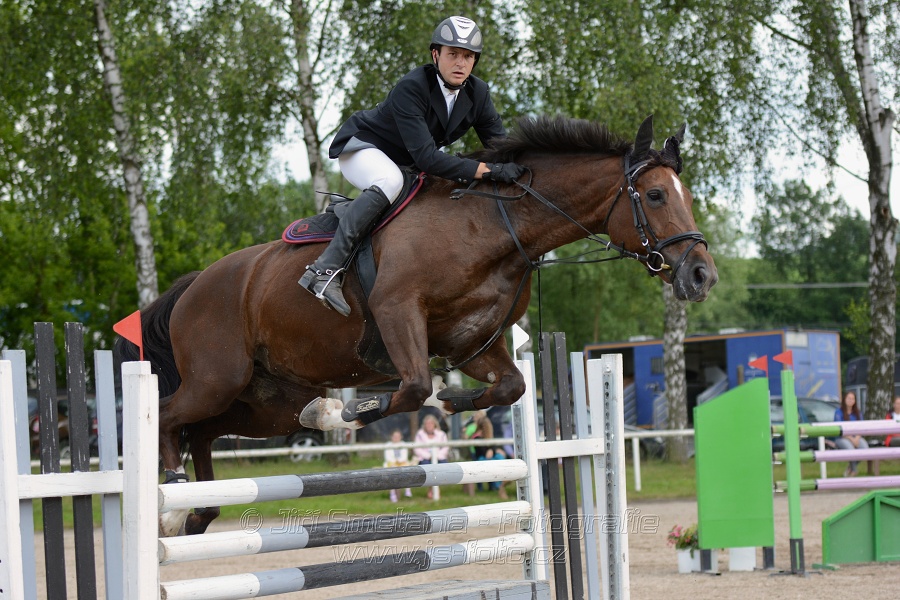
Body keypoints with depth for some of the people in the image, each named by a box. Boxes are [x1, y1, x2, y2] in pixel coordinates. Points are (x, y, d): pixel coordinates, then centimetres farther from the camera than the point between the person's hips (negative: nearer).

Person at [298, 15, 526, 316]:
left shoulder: (477, 93, -12)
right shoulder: (410, 88, -33)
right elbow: (426, 158, -41)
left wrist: (515, 168, -29)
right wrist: (487, 170, -47)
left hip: (410, 162, 8)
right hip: (363, 149, -8)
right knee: (390, 181, -38)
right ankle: (325, 269, -43)